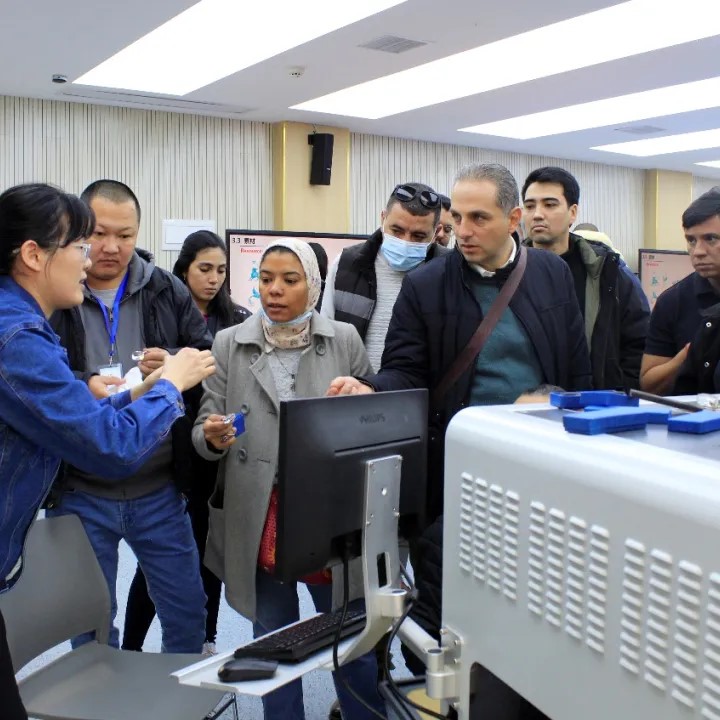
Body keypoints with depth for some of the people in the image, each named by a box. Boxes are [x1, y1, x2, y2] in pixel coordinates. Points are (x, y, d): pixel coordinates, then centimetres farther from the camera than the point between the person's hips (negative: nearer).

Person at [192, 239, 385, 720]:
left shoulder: (346, 340, 2)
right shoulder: (229, 345, 3)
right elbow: (203, 431, 1)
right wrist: (213, 436, -20)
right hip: (259, 521, 1)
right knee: (273, 644, 15)